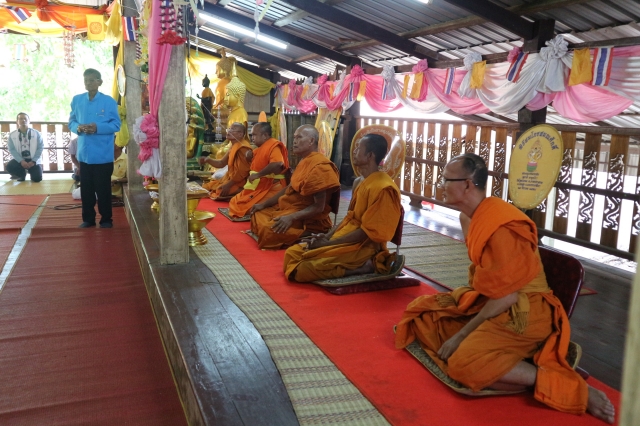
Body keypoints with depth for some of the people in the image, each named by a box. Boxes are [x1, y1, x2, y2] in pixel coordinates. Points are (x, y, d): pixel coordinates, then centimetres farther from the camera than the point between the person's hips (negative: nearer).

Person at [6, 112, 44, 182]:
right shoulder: (12, 135, -1)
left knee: (37, 178, -20)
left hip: (34, 160, -1)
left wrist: (33, 161, -16)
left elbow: (40, 148, -6)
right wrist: (21, 161, -20)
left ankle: (31, 172, 22)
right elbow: (12, 149, -5)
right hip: (20, 159, 1)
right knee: (9, 167, -28)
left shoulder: (36, 133, -4)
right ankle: (22, 174, 7)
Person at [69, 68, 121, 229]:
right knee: (86, 188, 10)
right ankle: (88, 218, 22)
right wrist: (77, 128, -12)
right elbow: (71, 122, 11)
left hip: (103, 154, -4)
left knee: (103, 188, 3)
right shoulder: (77, 100, 7)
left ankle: (106, 219, 15)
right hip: (84, 153, 4)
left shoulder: (109, 101, -5)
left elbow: (116, 125, -6)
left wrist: (98, 128, -20)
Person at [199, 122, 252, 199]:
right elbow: (221, 163, 15)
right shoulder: (233, 147, 11)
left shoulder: (243, 148, -21)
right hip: (230, 178, 10)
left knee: (219, 192, -22)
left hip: (239, 182, -10)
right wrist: (208, 160, -3)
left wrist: (228, 185, -22)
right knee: (206, 187, 8)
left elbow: (242, 172, -24)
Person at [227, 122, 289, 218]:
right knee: (234, 203, 14)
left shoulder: (274, 146, -16)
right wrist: (250, 156, 6)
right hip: (258, 186, 11)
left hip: (270, 187, -11)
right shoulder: (261, 147, 15)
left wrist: (258, 175, -29)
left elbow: (276, 164, -35)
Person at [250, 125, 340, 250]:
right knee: (257, 216, 8)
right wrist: (264, 204, 14)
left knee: (270, 229, -28)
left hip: (309, 219, -11)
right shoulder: (304, 161, 13)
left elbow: (319, 207, -23)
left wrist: (292, 217, -31)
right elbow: (289, 189, 20)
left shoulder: (319, 166, -20)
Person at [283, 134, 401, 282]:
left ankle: (363, 268, -13)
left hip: (363, 248, -10)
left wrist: (328, 243, -16)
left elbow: (367, 232, -20)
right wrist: (327, 236, 1)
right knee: (292, 253, 4)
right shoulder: (363, 182, 14)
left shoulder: (383, 188, -18)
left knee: (302, 270, -21)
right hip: (344, 240, 10)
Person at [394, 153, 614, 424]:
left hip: (522, 312, -10)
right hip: (486, 300, 10)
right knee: (421, 310, 2)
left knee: (465, 364, -29)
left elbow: (506, 297, -24)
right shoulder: (470, 216, 6)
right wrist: (461, 300, 6)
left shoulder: (500, 228, -24)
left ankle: (571, 387, -19)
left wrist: (462, 334, -18)